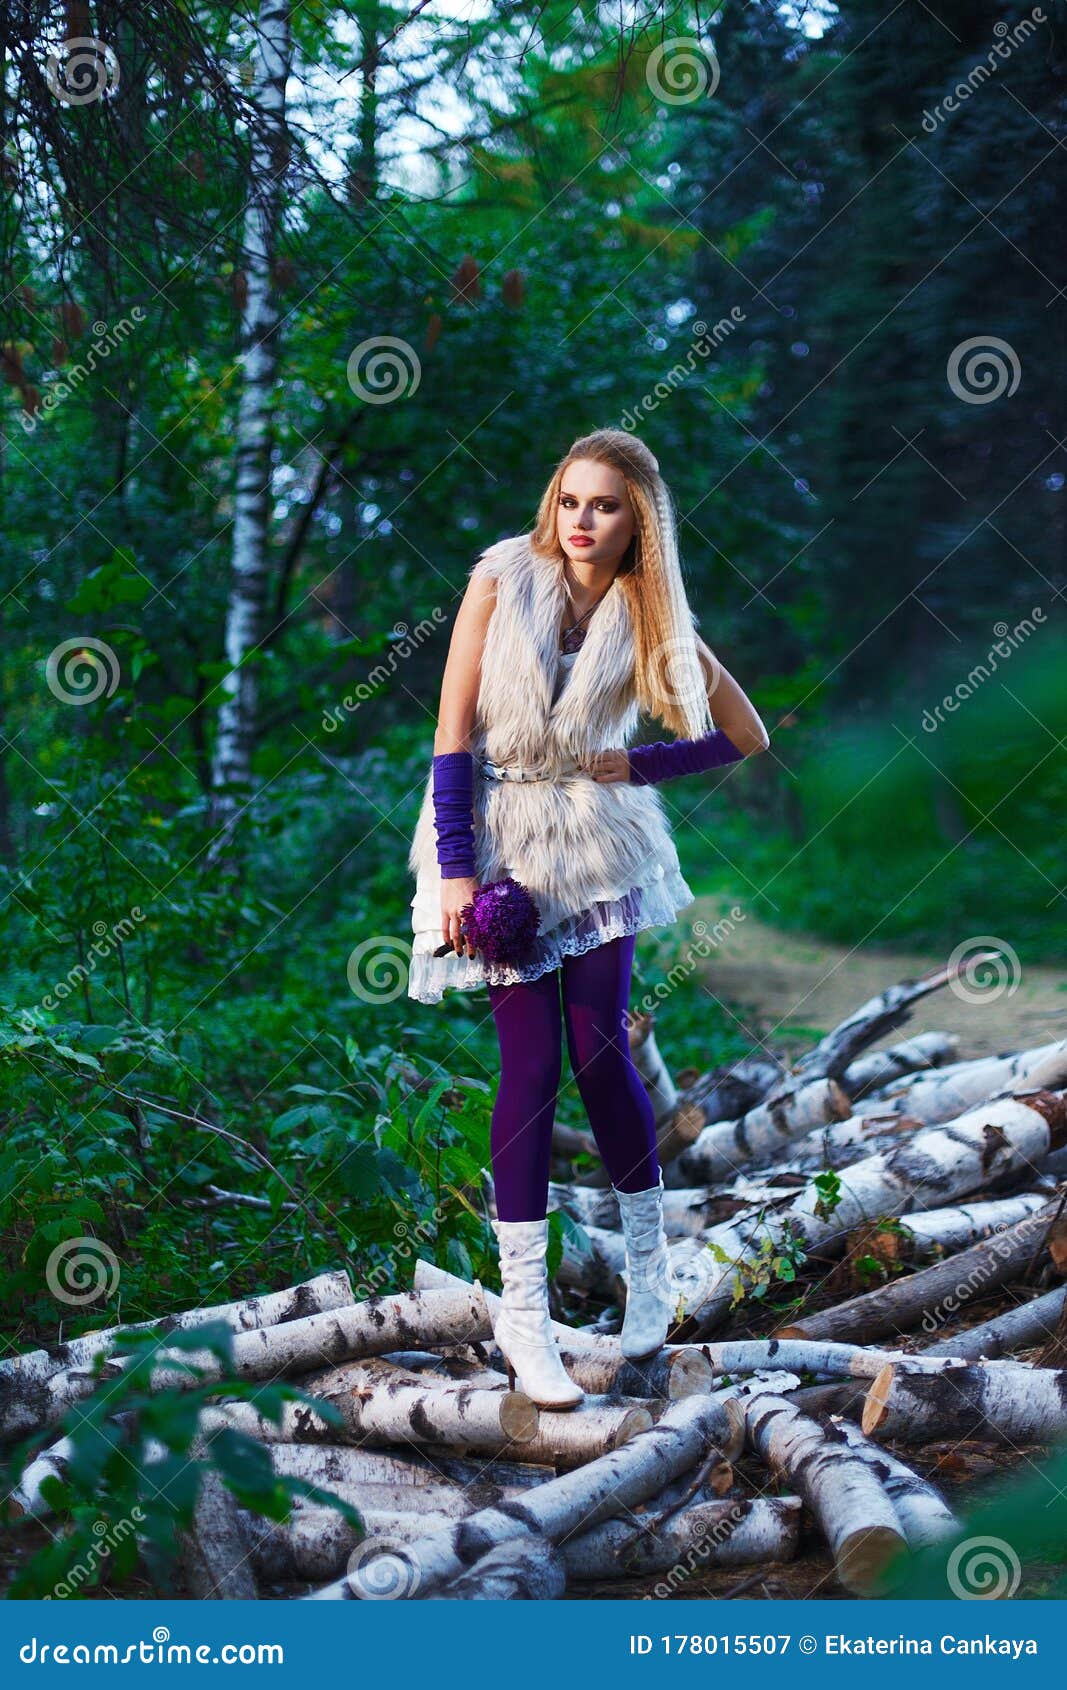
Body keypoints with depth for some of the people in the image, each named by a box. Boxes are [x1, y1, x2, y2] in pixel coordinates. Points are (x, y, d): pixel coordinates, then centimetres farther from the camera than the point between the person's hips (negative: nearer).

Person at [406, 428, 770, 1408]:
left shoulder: (649, 620, 0)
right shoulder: (503, 583, -6)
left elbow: (748, 737, 7)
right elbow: (454, 732, -8)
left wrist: (636, 766, -1)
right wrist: (454, 868, -13)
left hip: (596, 844, 2)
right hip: (496, 840, -1)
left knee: (600, 1053, -5)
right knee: (530, 1062, -7)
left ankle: (649, 1266, 17)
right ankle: (523, 1312, -1)